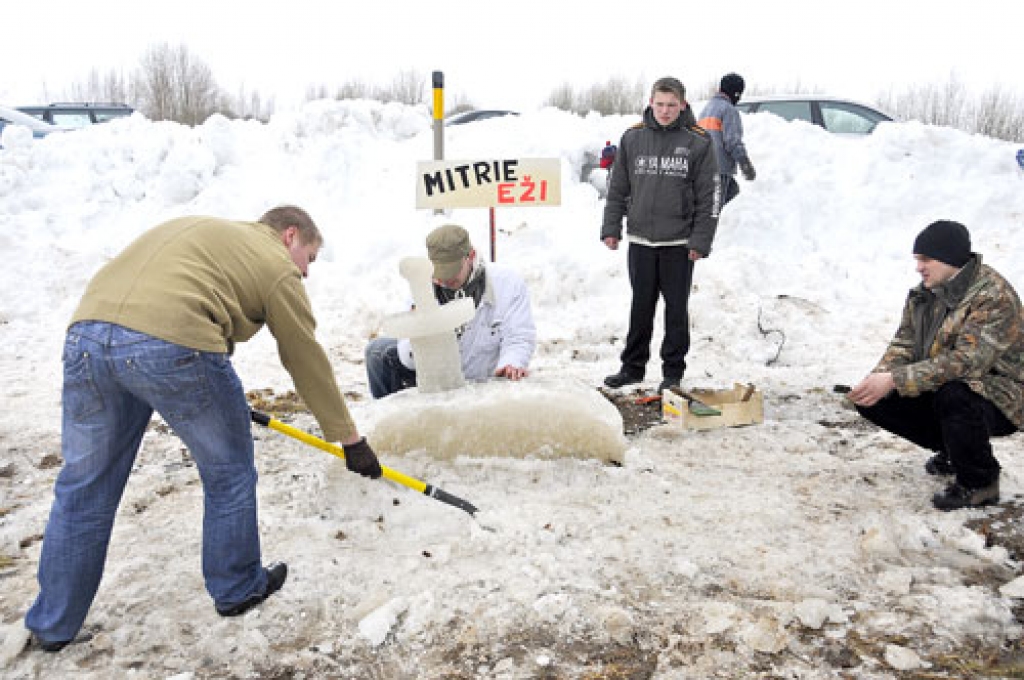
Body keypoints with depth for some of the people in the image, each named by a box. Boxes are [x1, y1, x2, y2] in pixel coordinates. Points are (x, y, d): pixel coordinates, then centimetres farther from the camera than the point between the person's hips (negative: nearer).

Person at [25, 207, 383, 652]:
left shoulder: (199, 231, 32)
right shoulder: (276, 265, 13)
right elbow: (308, 362, 15)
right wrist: (350, 439, 23)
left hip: (86, 334, 7)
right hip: (171, 345, -6)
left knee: (83, 487, 19)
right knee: (229, 474, 16)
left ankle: (53, 624, 33)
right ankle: (237, 589, 33)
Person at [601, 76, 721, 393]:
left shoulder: (698, 142, -1)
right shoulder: (633, 138, 5)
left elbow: (710, 196, -1)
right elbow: (618, 188, 11)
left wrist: (700, 240, -7)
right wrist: (611, 228, 4)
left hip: (679, 243, -2)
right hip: (640, 240, 2)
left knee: (676, 308, 6)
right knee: (641, 307, 10)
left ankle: (673, 371, 18)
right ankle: (633, 366, 22)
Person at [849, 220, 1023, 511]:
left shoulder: (995, 296, -24)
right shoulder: (924, 293, 2)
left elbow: (965, 361, -35)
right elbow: (904, 343, 1)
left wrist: (895, 380, -39)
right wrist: (879, 377, -20)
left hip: (1000, 399, -8)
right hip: (938, 390, 8)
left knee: (953, 395, -39)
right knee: (874, 401, -7)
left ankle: (979, 481, -12)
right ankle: (950, 450, 15)